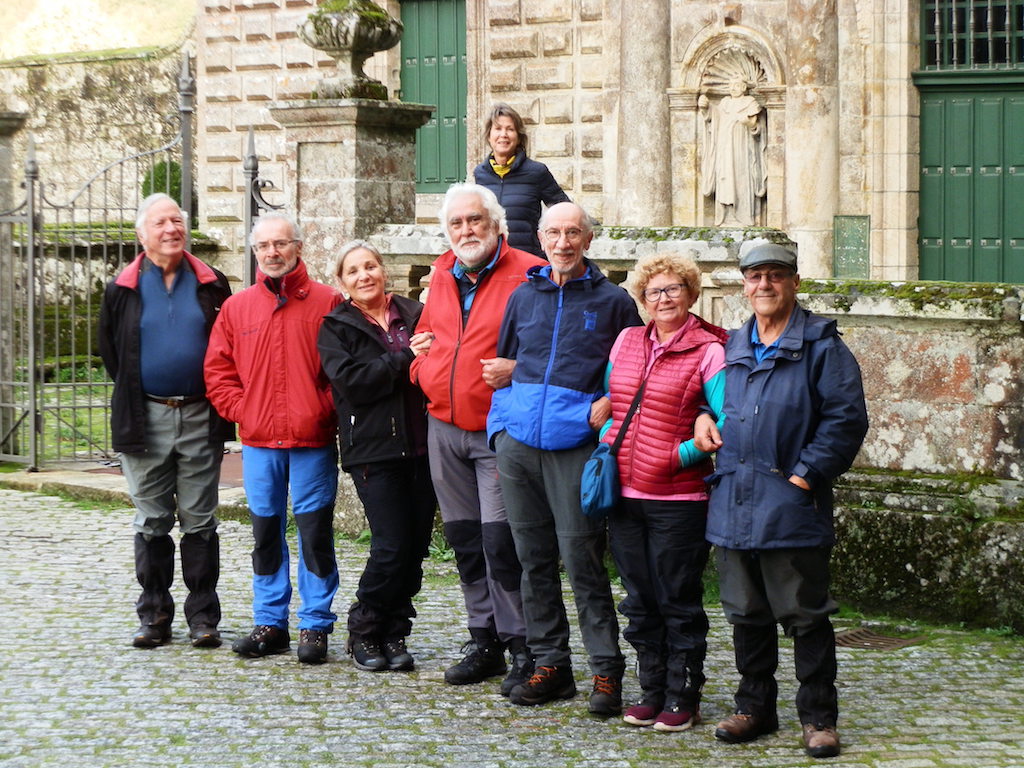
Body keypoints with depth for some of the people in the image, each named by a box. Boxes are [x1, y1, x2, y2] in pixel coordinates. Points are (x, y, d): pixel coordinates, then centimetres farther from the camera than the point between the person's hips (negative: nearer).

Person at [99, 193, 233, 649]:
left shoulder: (211, 285, 6)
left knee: (199, 522, 3)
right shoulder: (122, 290, 5)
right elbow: (109, 351, 13)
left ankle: (203, 617, 8)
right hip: (146, 419, 0)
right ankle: (154, 616, 13)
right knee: (152, 522, 5)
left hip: (201, 418, 0)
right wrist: (133, 398, 10)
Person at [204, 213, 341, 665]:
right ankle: (270, 624, 19)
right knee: (266, 534, 10)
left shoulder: (327, 303, 0)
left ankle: (315, 626, 8)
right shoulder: (237, 307, 9)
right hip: (258, 442, 3)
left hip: (313, 441, -3)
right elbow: (218, 370, 10)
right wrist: (241, 411, -1)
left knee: (315, 533, 0)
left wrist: (324, 411, -9)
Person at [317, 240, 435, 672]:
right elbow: (352, 381, -11)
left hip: (420, 446, 4)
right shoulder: (335, 329, 5)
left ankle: (394, 635, 16)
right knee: (392, 547, -10)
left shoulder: (415, 315, 13)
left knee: (417, 545, 3)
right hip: (374, 451, -4)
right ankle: (363, 633, 9)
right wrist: (406, 358, -12)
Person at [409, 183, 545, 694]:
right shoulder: (442, 275, 13)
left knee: (500, 540, -11)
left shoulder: (527, 274, -8)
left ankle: (523, 649, -1)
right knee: (465, 539, 12)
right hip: (445, 428, 7)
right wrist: (422, 364, 10)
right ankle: (484, 643, 22)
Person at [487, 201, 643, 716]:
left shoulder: (612, 301, 4)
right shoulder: (524, 297, 14)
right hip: (517, 442, 4)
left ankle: (606, 671, 0)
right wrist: (501, 429, 11)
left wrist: (607, 404, -9)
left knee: (581, 559, -7)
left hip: (574, 445, -4)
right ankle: (549, 665, 15)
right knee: (533, 559, 7)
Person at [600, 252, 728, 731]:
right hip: (625, 493, 6)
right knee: (640, 601, 12)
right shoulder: (626, 341, 11)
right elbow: (608, 401, 21)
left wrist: (683, 453, -15)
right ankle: (653, 692, 23)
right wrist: (607, 448, 7)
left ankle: (683, 698, 12)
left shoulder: (707, 351, -6)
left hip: (678, 498, -5)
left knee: (678, 602, 2)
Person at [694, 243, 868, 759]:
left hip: (792, 504, -6)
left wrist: (805, 475, -13)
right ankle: (755, 707, 24)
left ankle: (818, 717, 8)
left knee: (805, 616, -1)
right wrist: (703, 417, 10)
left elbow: (846, 418, -9)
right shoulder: (731, 348, 16)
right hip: (733, 504, 6)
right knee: (747, 614, 13)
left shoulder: (821, 347, -3)